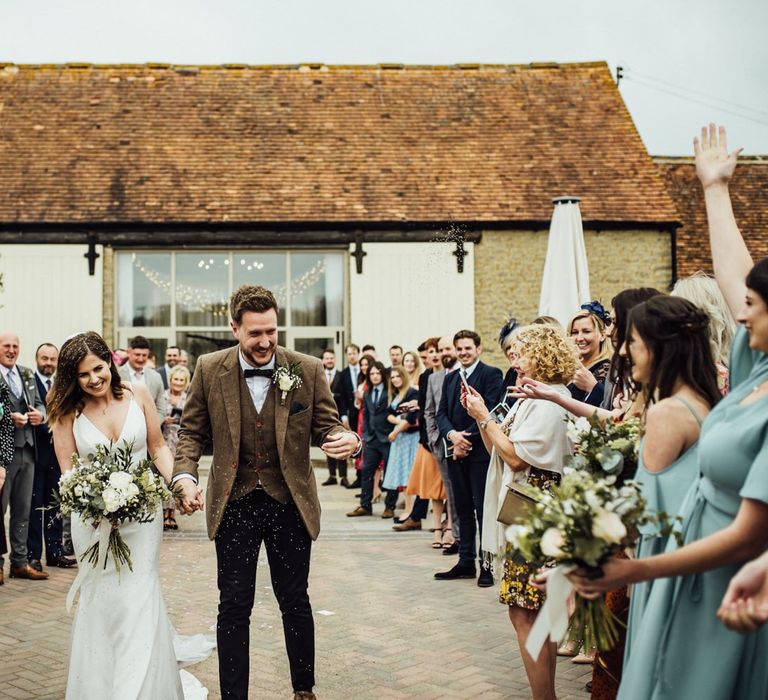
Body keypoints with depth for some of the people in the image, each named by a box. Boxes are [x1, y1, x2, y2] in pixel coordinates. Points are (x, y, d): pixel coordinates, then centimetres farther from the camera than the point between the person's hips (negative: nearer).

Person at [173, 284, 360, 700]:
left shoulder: (308, 370, -7)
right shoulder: (210, 370, -5)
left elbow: (326, 425, -2)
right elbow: (192, 431, 3)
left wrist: (345, 439, -25)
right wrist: (185, 475, -14)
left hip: (290, 503, 0)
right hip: (234, 504, 0)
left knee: (295, 602, 13)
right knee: (234, 607, 7)